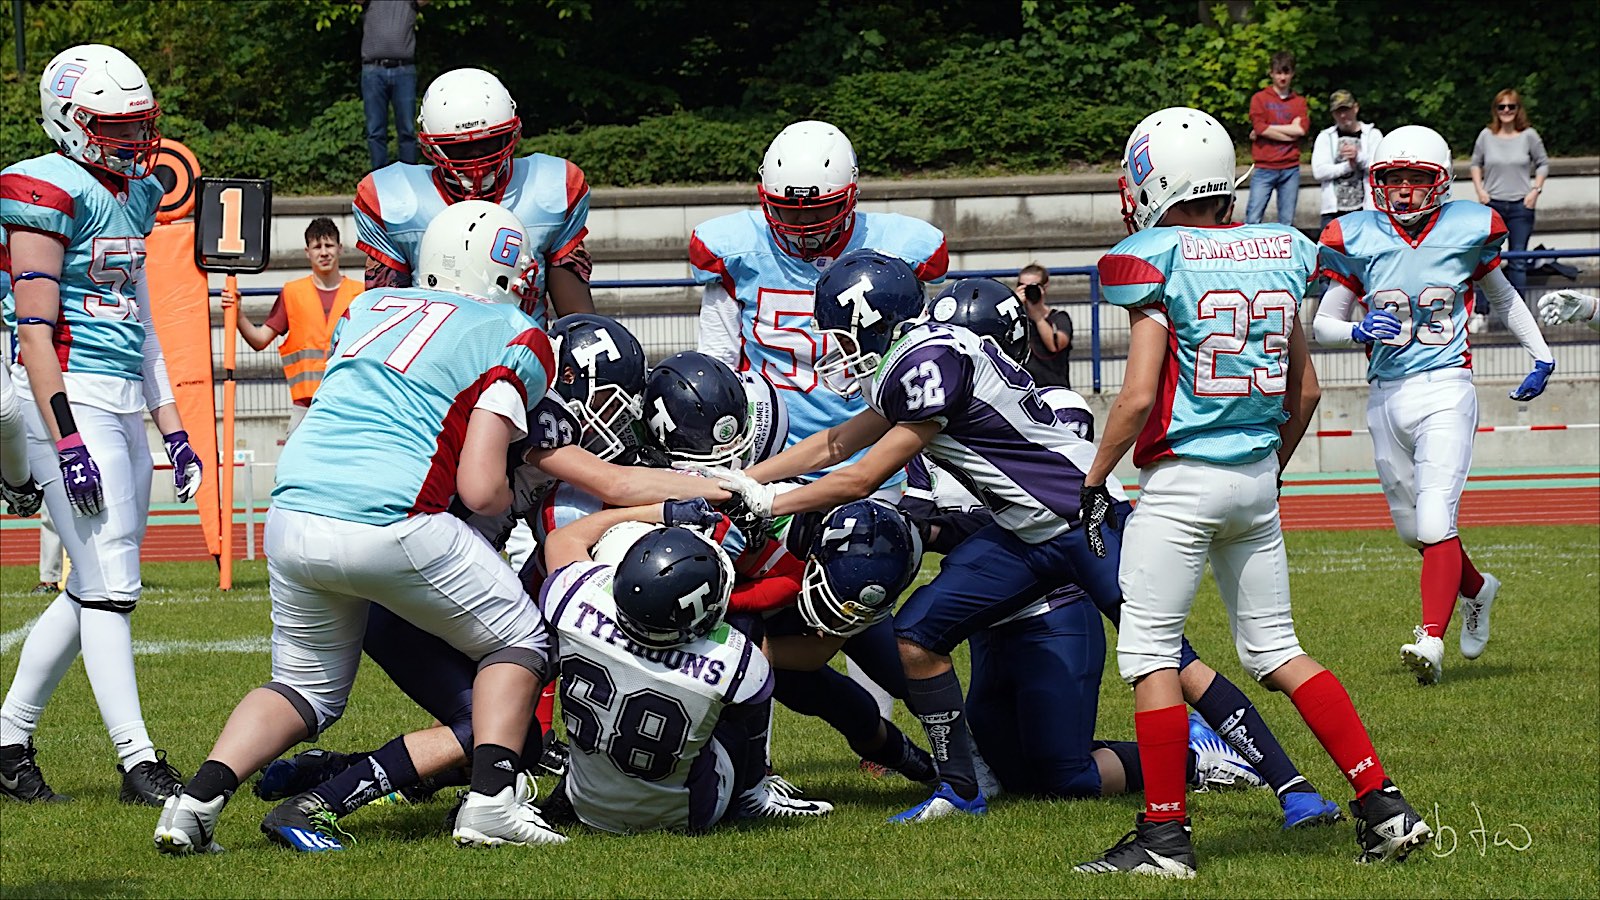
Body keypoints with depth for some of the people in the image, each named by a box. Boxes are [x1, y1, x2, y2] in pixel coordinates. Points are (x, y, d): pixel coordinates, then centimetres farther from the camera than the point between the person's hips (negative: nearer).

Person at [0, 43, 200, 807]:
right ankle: (138, 763, -9)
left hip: (124, 404, 9)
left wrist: (173, 430, 19)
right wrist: (68, 441, -20)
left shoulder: (133, 195, 16)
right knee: (110, 586, -10)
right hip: (70, 399, -9)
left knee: (92, 589, 10)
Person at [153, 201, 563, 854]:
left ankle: (197, 799, 5)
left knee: (306, 687, 24)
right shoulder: (515, 340, 7)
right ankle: (491, 802, 1)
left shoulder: (368, 308, 24)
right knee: (519, 643, 17)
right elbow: (480, 489, -3)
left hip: (292, 520, 5)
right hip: (390, 523, -5)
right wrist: (511, 498, 20)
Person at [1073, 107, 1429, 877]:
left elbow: (1139, 396, -15)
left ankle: (1164, 835, 0)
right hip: (1255, 480, 6)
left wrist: (1095, 482, -3)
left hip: (1181, 479, -6)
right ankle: (1384, 806, 8)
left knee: (1150, 653, 1)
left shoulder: (1157, 263, -12)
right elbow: (1306, 391, 14)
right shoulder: (1278, 254, 7)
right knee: (1276, 650, 14)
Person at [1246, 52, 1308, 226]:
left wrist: (1268, 129, -6)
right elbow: (1259, 128, -8)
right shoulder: (1260, 98, 6)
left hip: (1290, 169, 2)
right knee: (1252, 220, -9)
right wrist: (1290, 132, -7)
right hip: (1265, 168, -2)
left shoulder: (1299, 102, 12)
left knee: (1287, 222, 3)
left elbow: (1301, 130, -4)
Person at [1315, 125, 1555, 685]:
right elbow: (1323, 325, 8)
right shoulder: (1358, 240, 2)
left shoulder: (1466, 231, 1)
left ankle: (1432, 641, -19)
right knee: (1413, 529, 14)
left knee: (1435, 522, -17)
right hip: (1386, 396, 3)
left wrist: (1541, 358, 13)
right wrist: (1359, 331, -14)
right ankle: (1475, 590, 42)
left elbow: (1502, 298, 18)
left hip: (1445, 391, -3)